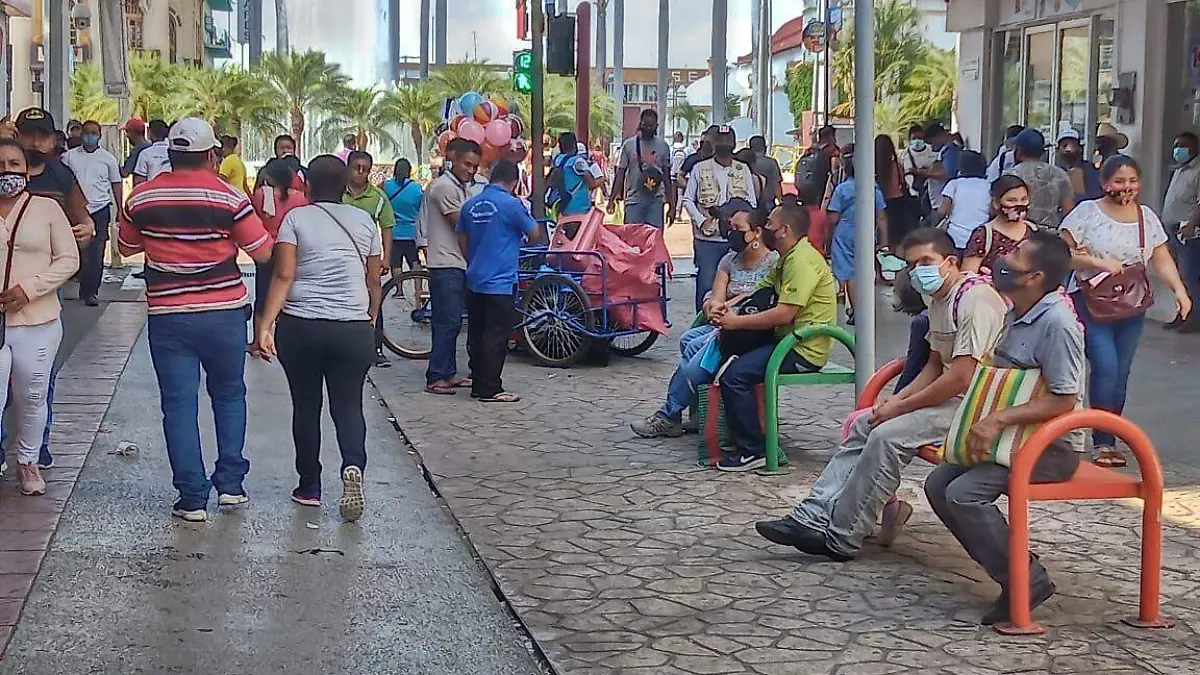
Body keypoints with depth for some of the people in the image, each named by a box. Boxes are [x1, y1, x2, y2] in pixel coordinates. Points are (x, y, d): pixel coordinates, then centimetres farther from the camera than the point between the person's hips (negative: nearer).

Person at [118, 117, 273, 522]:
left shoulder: (142, 197, -1)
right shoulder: (228, 196, -9)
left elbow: (126, 247, 14)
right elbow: (263, 253, -6)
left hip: (167, 316, 1)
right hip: (224, 312, -1)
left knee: (179, 404, 4)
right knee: (229, 395, 18)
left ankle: (192, 498, 4)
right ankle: (230, 483, 16)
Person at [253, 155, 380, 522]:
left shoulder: (296, 218, 0)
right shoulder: (364, 221, 8)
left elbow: (283, 276, -10)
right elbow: (373, 281, 10)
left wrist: (266, 324, -13)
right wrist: (371, 321, 23)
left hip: (300, 327, -1)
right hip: (353, 329, 1)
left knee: (306, 406, 12)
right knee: (348, 406, 7)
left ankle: (309, 486, 19)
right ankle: (353, 467, -19)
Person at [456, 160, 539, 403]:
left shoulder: (471, 205, 8)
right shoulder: (511, 204, -12)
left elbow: (462, 240, 16)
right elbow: (533, 233, -3)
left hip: (475, 280, 7)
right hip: (500, 281, -7)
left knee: (476, 334, 12)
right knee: (496, 337, -4)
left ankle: (478, 384, 19)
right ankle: (490, 389, -3)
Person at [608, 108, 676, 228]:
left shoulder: (663, 146, 7)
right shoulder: (629, 144, 3)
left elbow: (667, 178, 11)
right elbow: (620, 174, 5)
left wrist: (671, 205, 7)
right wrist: (612, 199, -4)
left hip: (656, 200, 1)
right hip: (634, 200, -1)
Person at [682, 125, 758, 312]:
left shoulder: (743, 170, 10)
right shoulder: (700, 169, 5)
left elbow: (752, 203, 11)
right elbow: (687, 199, 7)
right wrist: (701, 221, -6)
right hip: (707, 237, -2)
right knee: (706, 284, -3)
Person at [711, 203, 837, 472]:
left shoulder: (802, 260, -17)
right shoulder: (787, 259, 18)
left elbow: (784, 314, -24)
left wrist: (736, 322, -18)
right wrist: (725, 307, -1)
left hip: (804, 351, -11)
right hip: (789, 341, 11)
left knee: (735, 374, -22)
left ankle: (752, 451, -15)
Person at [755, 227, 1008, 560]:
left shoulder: (975, 299, -19)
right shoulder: (937, 298, 14)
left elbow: (961, 378, -24)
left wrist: (901, 407, -15)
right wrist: (898, 398, 3)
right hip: (948, 396, 11)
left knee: (887, 436, -23)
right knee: (863, 425, 4)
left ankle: (841, 538, -15)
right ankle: (813, 516, -2)